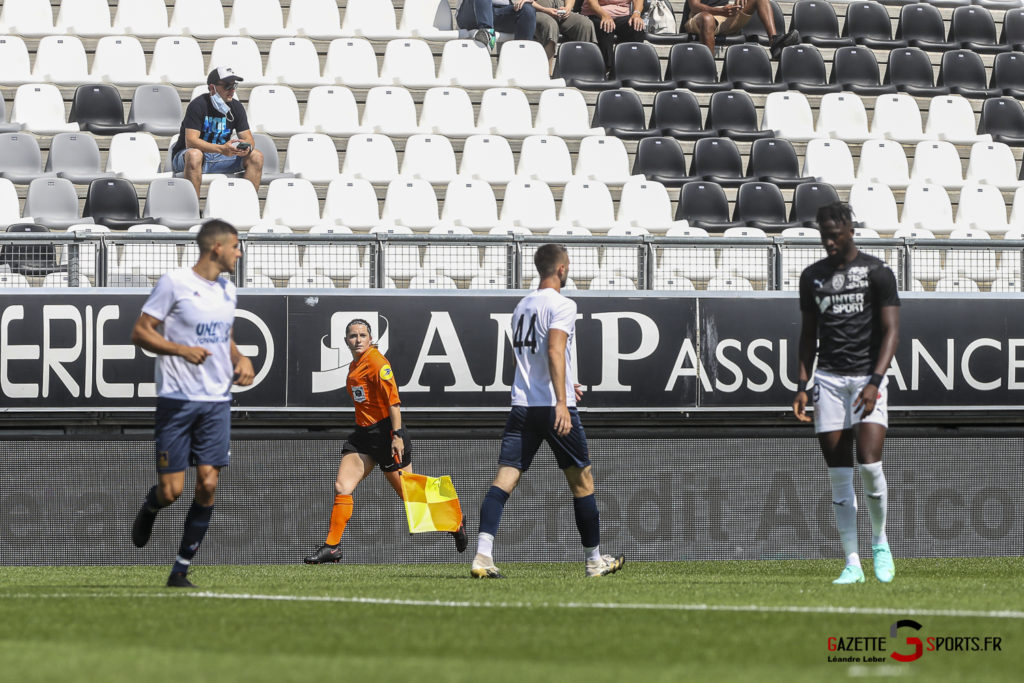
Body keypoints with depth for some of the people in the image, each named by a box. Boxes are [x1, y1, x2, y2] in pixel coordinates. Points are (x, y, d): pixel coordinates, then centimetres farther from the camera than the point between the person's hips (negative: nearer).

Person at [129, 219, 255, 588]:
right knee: (172, 490, -7)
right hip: (177, 400, -6)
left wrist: (240, 359, 7)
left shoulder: (227, 290, 14)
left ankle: (181, 569, 4)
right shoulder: (174, 282, -7)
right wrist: (181, 350, -20)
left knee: (208, 484, -5)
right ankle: (149, 508, 31)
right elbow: (140, 333, -7)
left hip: (217, 401, 6)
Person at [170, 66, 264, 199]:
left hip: (219, 158, 6)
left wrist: (247, 148, -25)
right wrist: (222, 149, -38)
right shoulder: (198, 105, -16)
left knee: (256, 156, -11)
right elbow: (190, 141, -26)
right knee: (194, 155, -40)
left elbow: (248, 139, 2)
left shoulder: (236, 107, 2)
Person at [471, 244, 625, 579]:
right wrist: (561, 401, -25)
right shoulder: (561, 305, -7)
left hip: (522, 405, 6)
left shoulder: (522, 306, 17)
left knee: (504, 479, -5)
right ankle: (594, 560, 18)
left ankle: (483, 555, -22)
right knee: (582, 482, 10)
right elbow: (555, 350, -20)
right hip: (554, 406, -6)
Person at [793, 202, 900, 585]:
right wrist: (802, 387, 9)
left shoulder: (876, 273, -1)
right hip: (829, 378, 4)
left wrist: (875, 382, -17)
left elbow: (890, 331, -6)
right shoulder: (813, 277, 12)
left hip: (868, 377, -4)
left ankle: (880, 543, 6)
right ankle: (852, 564, 1)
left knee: (869, 463, -17)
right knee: (839, 476, -1)